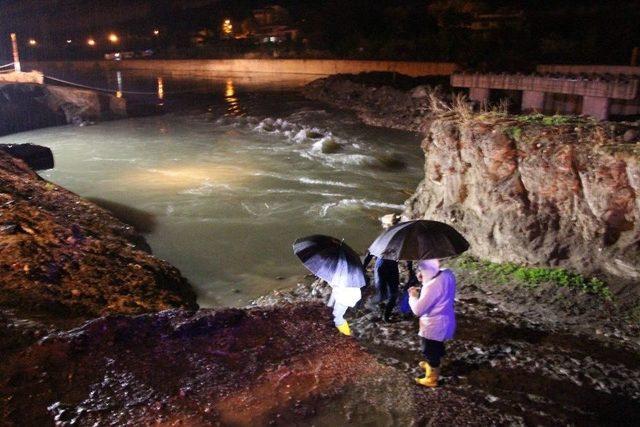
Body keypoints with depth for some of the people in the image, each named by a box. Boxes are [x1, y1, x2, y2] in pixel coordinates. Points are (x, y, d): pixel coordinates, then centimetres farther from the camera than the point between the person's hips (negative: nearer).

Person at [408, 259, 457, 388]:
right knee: (436, 348, 32)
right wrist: (424, 280, -5)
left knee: (430, 351, 16)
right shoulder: (447, 273, -12)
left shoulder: (432, 286, -36)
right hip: (445, 321, 8)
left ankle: (431, 379, 37)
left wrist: (413, 296, -10)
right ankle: (432, 365, 57)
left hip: (434, 326, -8)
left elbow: (418, 310, -28)